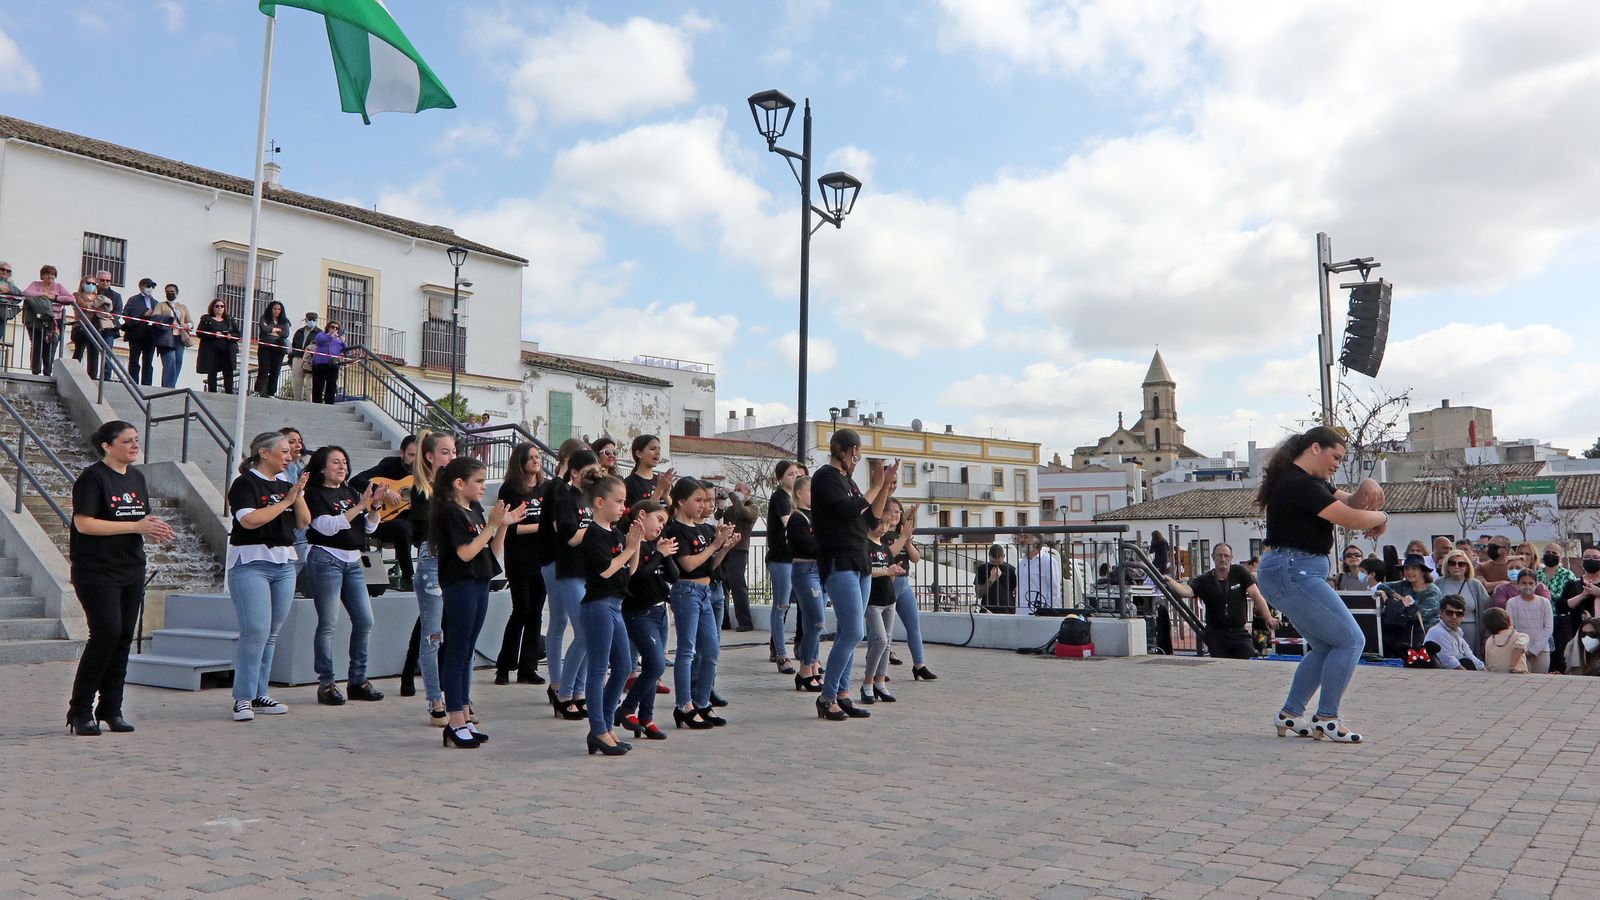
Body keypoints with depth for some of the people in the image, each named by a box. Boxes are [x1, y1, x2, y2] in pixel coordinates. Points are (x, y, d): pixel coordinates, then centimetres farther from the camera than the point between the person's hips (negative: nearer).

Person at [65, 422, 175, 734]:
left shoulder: (136, 477, 13)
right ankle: (80, 710, 1)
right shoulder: (92, 477, -8)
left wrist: (153, 530, -3)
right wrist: (136, 526, -20)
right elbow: (83, 523, -17)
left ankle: (111, 709, 15)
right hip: (96, 571, -7)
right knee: (107, 633, -13)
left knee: (124, 638, 6)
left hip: (131, 571, 7)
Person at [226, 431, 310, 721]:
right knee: (256, 631, -12)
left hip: (284, 562, 7)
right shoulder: (245, 483, -5)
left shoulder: (286, 484, 14)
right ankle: (243, 698, -4)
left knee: (272, 633, 8)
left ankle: (259, 695, 15)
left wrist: (298, 495, -5)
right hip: (251, 562, -7)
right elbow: (249, 520, -19)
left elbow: (304, 522, 11)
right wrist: (285, 501, -12)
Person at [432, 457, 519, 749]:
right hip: (460, 586, -9)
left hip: (479, 585, 9)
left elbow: (490, 551, 16)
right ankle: (456, 724, 1)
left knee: (466, 653, 12)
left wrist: (504, 523, 6)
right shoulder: (450, 512, -12)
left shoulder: (476, 510, 13)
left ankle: (465, 718, 18)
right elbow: (466, 553, -20)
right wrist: (492, 524, -18)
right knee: (457, 652, -3)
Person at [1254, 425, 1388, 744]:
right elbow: (1350, 519, -20)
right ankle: (1326, 718, -1)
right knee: (1350, 641, -6)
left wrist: (1366, 491, -7)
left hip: (1293, 574, 11)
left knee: (1324, 646, 17)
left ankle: (1289, 715, 20)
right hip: (1293, 572, -11)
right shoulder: (1299, 483, -17)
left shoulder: (1310, 482, 18)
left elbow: (1347, 502, 15)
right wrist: (1381, 517, 0)